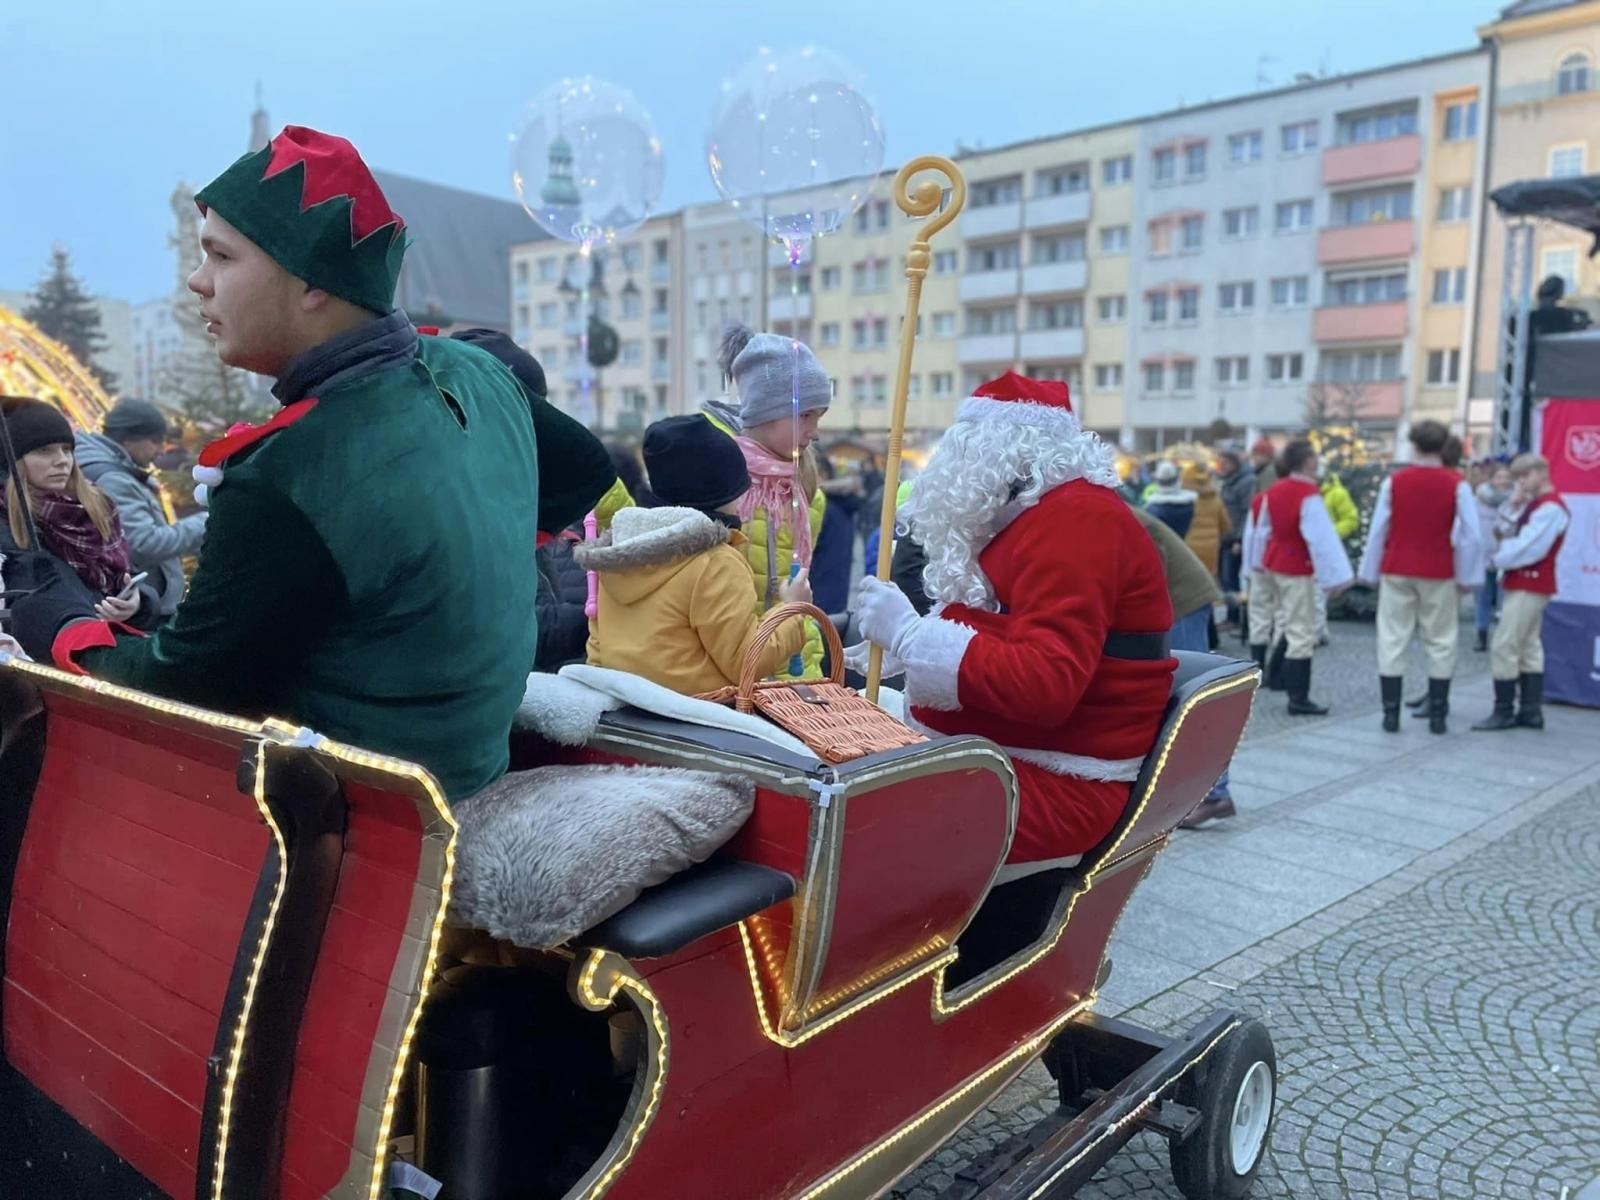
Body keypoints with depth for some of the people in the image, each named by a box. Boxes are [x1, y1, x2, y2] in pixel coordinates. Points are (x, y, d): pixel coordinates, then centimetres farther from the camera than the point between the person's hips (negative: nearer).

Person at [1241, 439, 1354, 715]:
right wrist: (1335, 576, -20)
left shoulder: (1272, 491, 3)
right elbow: (1322, 538, -22)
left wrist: (1255, 566, 20)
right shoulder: (1309, 495, -19)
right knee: (1301, 633, -4)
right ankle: (1298, 699, -4)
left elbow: (1260, 531, 10)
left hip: (1272, 566, 8)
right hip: (1297, 571, -8)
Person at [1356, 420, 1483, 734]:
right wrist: (1466, 577, 5)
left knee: (1392, 641, 5)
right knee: (1441, 643, 9)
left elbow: (1377, 530, -1)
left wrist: (1370, 573, 7)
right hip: (1439, 575, 0)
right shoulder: (1457, 485, -4)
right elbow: (1471, 535, -4)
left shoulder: (1394, 482, -3)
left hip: (1397, 573, 0)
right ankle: (1437, 716, 11)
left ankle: (1391, 714, 4)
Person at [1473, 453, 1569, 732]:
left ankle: (1504, 711, -5)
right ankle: (1531, 711, 16)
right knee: (1529, 647, 11)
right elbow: (1513, 536, 12)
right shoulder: (1533, 504, 17)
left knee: (1503, 646, -10)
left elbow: (1528, 549, -21)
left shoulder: (1551, 508, -15)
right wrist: (1513, 507, 1)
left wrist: (1498, 559, -10)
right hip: (1522, 584, 10)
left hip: (1530, 585, -10)